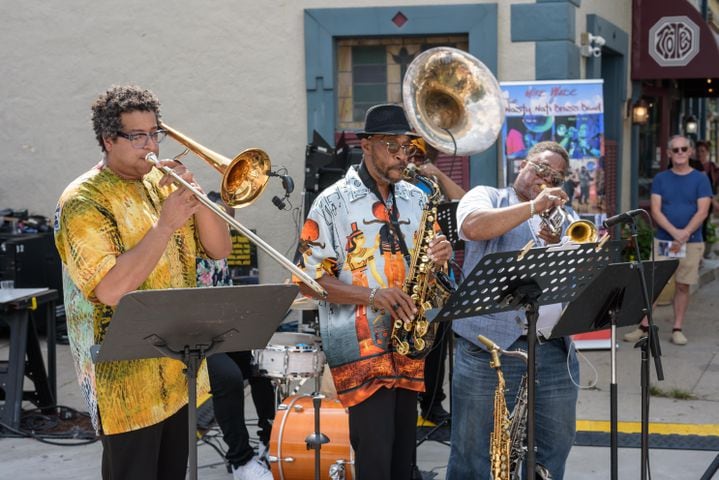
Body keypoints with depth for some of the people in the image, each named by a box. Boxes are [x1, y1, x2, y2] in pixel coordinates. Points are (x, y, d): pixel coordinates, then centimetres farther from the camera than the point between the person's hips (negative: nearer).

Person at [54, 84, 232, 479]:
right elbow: (111, 289, -24)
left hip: (179, 371, 7)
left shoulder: (161, 184, 9)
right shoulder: (83, 201, -12)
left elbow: (219, 249, 6)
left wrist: (194, 197, -10)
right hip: (128, 380, -7)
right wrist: (165, 225, -24)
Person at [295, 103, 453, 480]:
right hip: (361, 350, -6)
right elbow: (308, 279, -9)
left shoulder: (416, 200, 12)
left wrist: (440, 257, -6)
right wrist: (370, 296, -22)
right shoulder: (333, 203, -6)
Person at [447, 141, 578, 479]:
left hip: (555, 352, 5)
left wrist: (556, 247, -10)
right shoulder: (487, 197, 7)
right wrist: (534, 206, -17)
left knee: (555, 448, 12)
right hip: (489, 349, -5)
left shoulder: (563, 221, 19)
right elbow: (473, 226, -17)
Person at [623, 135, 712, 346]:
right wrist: (675, 232, -18)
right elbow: (656, 210, -3)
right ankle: (643, 326, 3)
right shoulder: (661, 179, 5)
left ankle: (677, 329, 12)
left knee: (683, 286, 4)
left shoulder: (700, 179, 2)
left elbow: (702, 211, -6)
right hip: (662, 240, 1)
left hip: (691, 242, -1)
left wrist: (685, 234, -19)